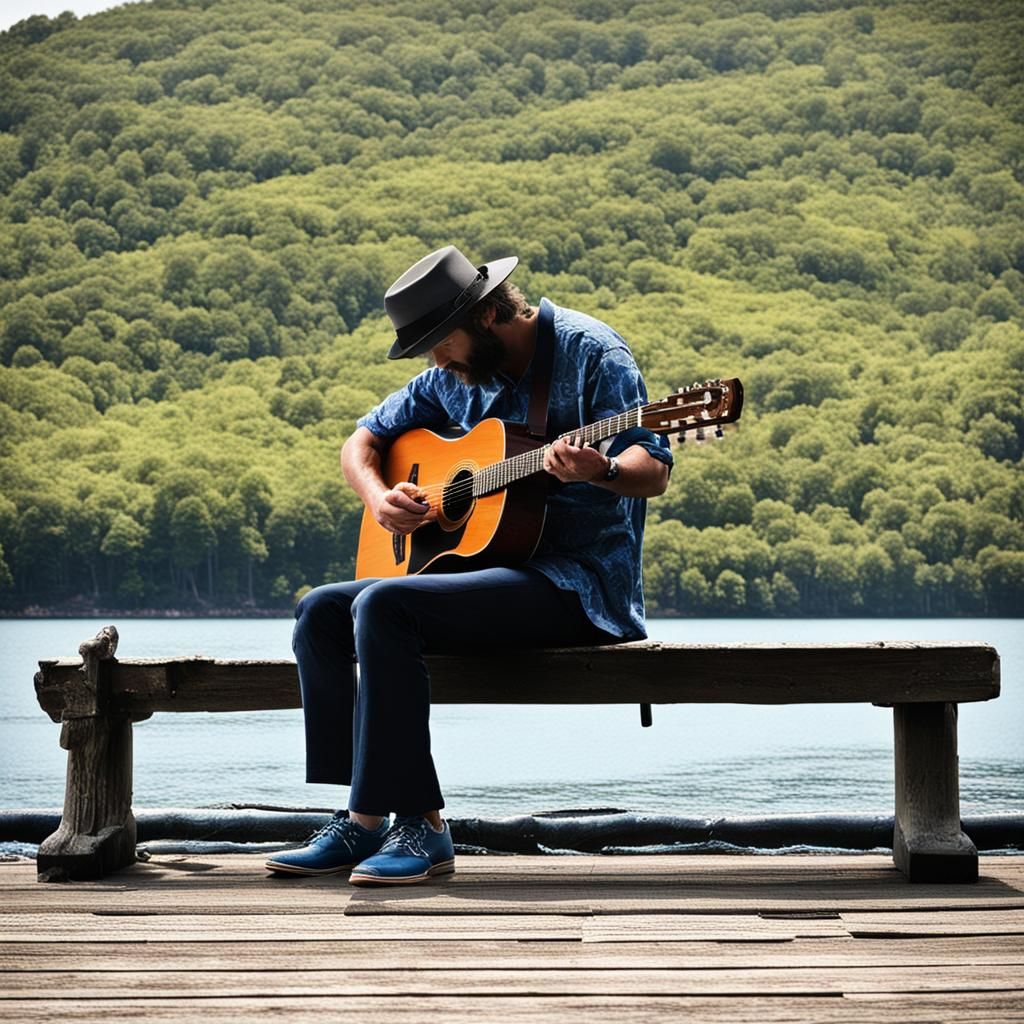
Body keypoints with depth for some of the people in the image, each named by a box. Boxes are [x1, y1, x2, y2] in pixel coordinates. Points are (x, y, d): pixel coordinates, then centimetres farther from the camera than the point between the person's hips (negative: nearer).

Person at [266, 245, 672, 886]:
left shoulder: (587, 351, -8)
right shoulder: (457, 376, 13)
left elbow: (654, 472, -16)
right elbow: (363, 441, 21)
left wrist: (598, 469, -38)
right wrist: (378, 497, 0)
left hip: (580, 580, -8)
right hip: (481, 562, 9)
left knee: (383, 606, -26)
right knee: (321, 611, -3)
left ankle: (418, 822, -23)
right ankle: (363, 818, -6)